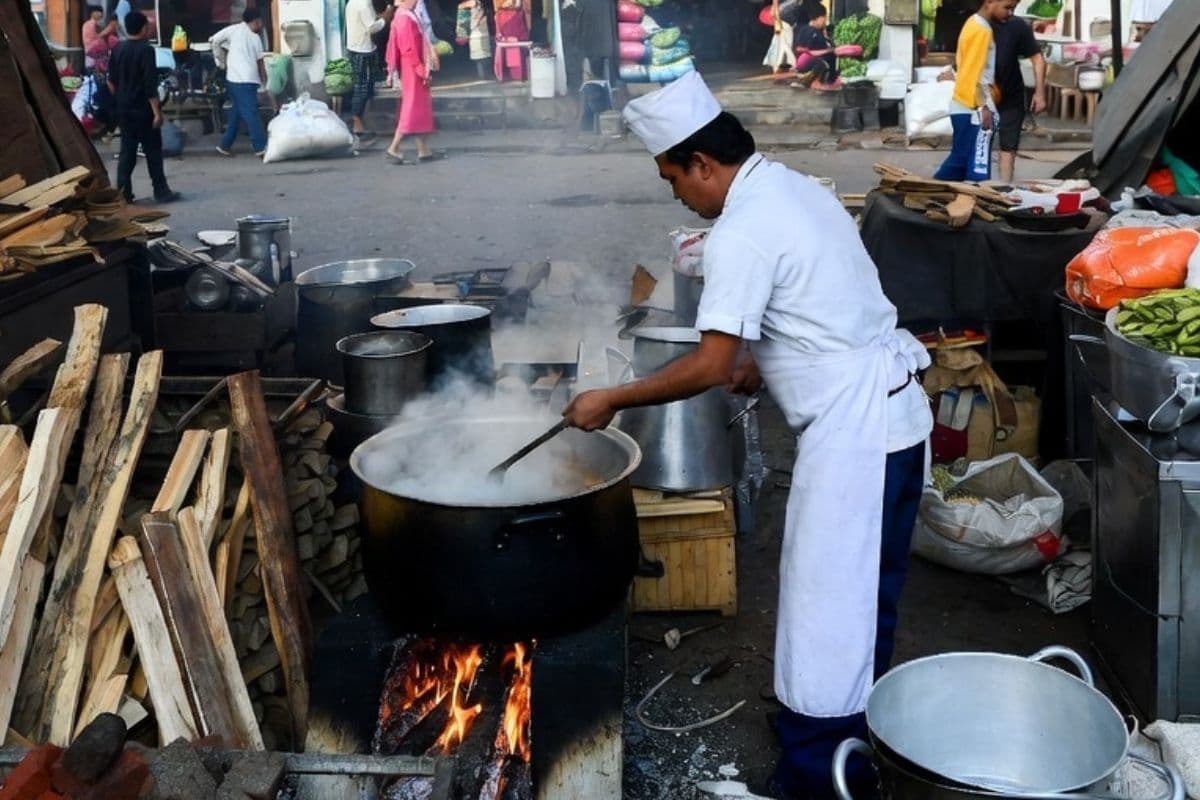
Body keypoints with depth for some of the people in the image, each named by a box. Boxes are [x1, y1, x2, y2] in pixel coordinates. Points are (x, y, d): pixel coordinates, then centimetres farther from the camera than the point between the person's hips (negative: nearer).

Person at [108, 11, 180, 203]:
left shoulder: (117, 49, 7)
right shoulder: (146, 50, -14)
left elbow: (111, 81, 13)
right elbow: (150, 85, -18)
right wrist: (157, 112, -17)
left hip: (124, 109, 6)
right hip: (143, 110, -6)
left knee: (127, 151, 9)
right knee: (153, 151, 3)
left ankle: (123, 193, 5)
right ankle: (161, 192, 7)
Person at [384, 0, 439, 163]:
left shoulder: (407, 16, 11)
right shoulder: (406, 19, -20)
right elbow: (409, 50, -23)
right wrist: (422, 70, -20)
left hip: (413, 70, 10)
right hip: (412, 71, -10)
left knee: (421, 110, 12)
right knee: (412, 111, -5)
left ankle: (424, 151, 17)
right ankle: (393, 149, -2)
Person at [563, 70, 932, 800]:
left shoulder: (742, 233, -19)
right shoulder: (796, 189, 11)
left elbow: (710, 366, -22)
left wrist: (612, 400, -13)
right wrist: (765, 360, 24)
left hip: (854, 430, -10)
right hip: (894, 413, 10)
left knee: (826, 610, 0)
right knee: (865, 596, 22)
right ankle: (856, 733, 39)